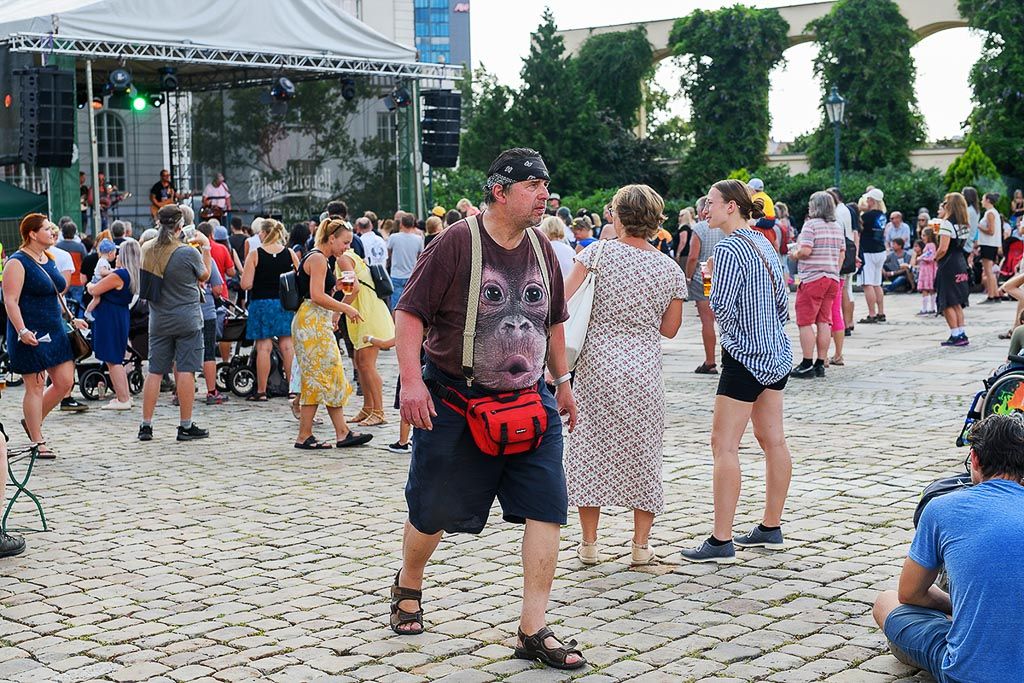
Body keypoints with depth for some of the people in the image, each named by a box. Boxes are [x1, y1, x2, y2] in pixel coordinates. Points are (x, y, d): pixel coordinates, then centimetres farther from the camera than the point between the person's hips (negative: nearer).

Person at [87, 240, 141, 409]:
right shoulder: (133, 275, 8)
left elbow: (95, 291, -15)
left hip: (110, 319, -9)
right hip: (121, 317, 9)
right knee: (116, 360, 19)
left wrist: (90, 286, 5)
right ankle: (125, 395, 23)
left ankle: (123, 399, -3)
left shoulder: (118, 275, -20)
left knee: (112, 360, -4)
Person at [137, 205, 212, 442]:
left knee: (155, 371, 8)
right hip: (187, 320, -4)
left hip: (158, 321, 4)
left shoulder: (147, 250, -1)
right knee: (185, 371, -1)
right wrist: (205, 247, 13)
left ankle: (146, 425, 9)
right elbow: (204, 276, 3)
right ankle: (186, 426, 3)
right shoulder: (188, 253, -15)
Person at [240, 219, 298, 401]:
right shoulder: (290, 253, 1)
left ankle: (261, 391, 3)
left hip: (261, 303, -3)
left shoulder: (255, 254, -7)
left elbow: (246, 284, -10)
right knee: (287, 345, 7)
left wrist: (244, 272, 10)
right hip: (285, 303, 3)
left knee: (263, 347, 0)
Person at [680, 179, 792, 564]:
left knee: (724, 445, -7)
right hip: (776, 354, 10)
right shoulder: (763, 244, 11)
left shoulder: (728, 248, -16)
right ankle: (771, 529, 20)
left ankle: (722, 541, -7)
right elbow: (783, 299, 14)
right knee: (773, 439, 12)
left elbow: (721, 306, -22)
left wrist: (711, 276, -5)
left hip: (745, 356, -10)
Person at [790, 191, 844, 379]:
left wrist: (794, 254, 1)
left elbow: (805, 250, -19)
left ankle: (807, 365, -5)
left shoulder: (811, 224, -10)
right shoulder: (837, 227, 12)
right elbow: (842, 254, 14)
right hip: (832, 278, 7)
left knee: (805, 322, -3)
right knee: (824, 322, 8)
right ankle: (820, 364, 9)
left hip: (812, 279, -7)